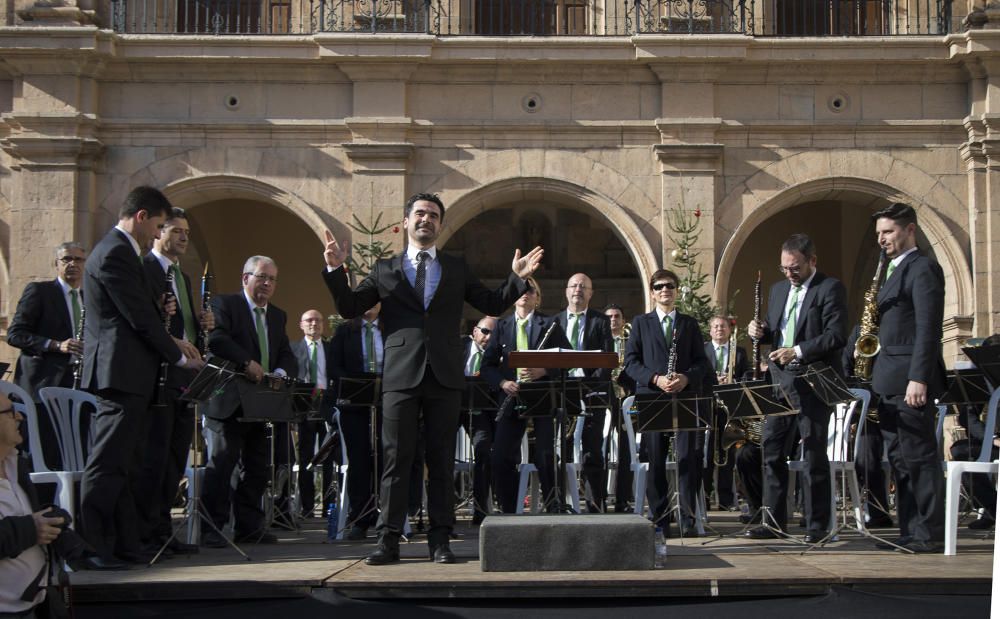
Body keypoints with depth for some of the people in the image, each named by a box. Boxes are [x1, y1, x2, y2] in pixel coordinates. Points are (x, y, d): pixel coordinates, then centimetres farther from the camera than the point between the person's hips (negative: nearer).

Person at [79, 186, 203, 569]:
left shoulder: (117, 251, 19)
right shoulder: (115, 254, -14)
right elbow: (139, 317, -16)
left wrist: (172, 342, 10)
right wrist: (178, 357, -6)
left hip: (125, 375, 11)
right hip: (121, 372, -11)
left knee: (124, 466, 12)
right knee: (107, 466, -7)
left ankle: (123, 543, 17)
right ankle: (93, 547, -4)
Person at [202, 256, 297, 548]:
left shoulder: (277, 316, 19)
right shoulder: (224, 304, -2)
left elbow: (287, 357, 11)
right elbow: (216, 338, -20)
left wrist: (281, 372, -12)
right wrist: (247, 363, -30)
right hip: (228, 401, -7)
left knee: (258, 466, 10)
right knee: (221, 463, -9)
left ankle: (249, 525, 17)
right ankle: (212, 527, -5)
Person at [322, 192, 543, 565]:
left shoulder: (456, 269, 14)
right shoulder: (385, 270, 11)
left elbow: (493, 306, 14)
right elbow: (349, 308, 8)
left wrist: (518, 279, 1)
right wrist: (335, 270, -4)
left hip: (444, 377, 1)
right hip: (401, 376, -1)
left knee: (441, 460, 4)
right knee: (396, 459, -1)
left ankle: (440, 540, 8)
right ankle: (389, 539, 2)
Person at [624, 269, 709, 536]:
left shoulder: (690, 324, 15)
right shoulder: (641, 323, 11)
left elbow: (702, 361, 10)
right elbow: (631, 361, 4)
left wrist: (687, 378, -11)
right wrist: (656, 379, -11)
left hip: (686, 397, 0)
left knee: (688, 458, -7)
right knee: (655, 460, 0)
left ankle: (688, 519, -3)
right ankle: (659, 519, 7)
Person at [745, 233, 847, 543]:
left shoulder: (830, 288, -5)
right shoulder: (778, 290, 16)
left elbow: (837, 336, -14)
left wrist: (798, 351, -21)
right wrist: (760, 331, 0)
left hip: (813, 383, -6)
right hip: (780, 381, 7)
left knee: (814, 454, -1)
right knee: (772, 451, 5)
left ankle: (818, 525, 6)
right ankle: (774, 521, 11)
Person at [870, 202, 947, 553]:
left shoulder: (922, 268, -9)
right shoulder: (897, 271, 20)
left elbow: (928, 328, -17)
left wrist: (919, 378, -23)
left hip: (910, 378, -10)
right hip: (890, 380, 10)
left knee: (919, 457, -7)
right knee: (900, 458, 10)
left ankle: (930, 534, -4)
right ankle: (909, 531, 14)